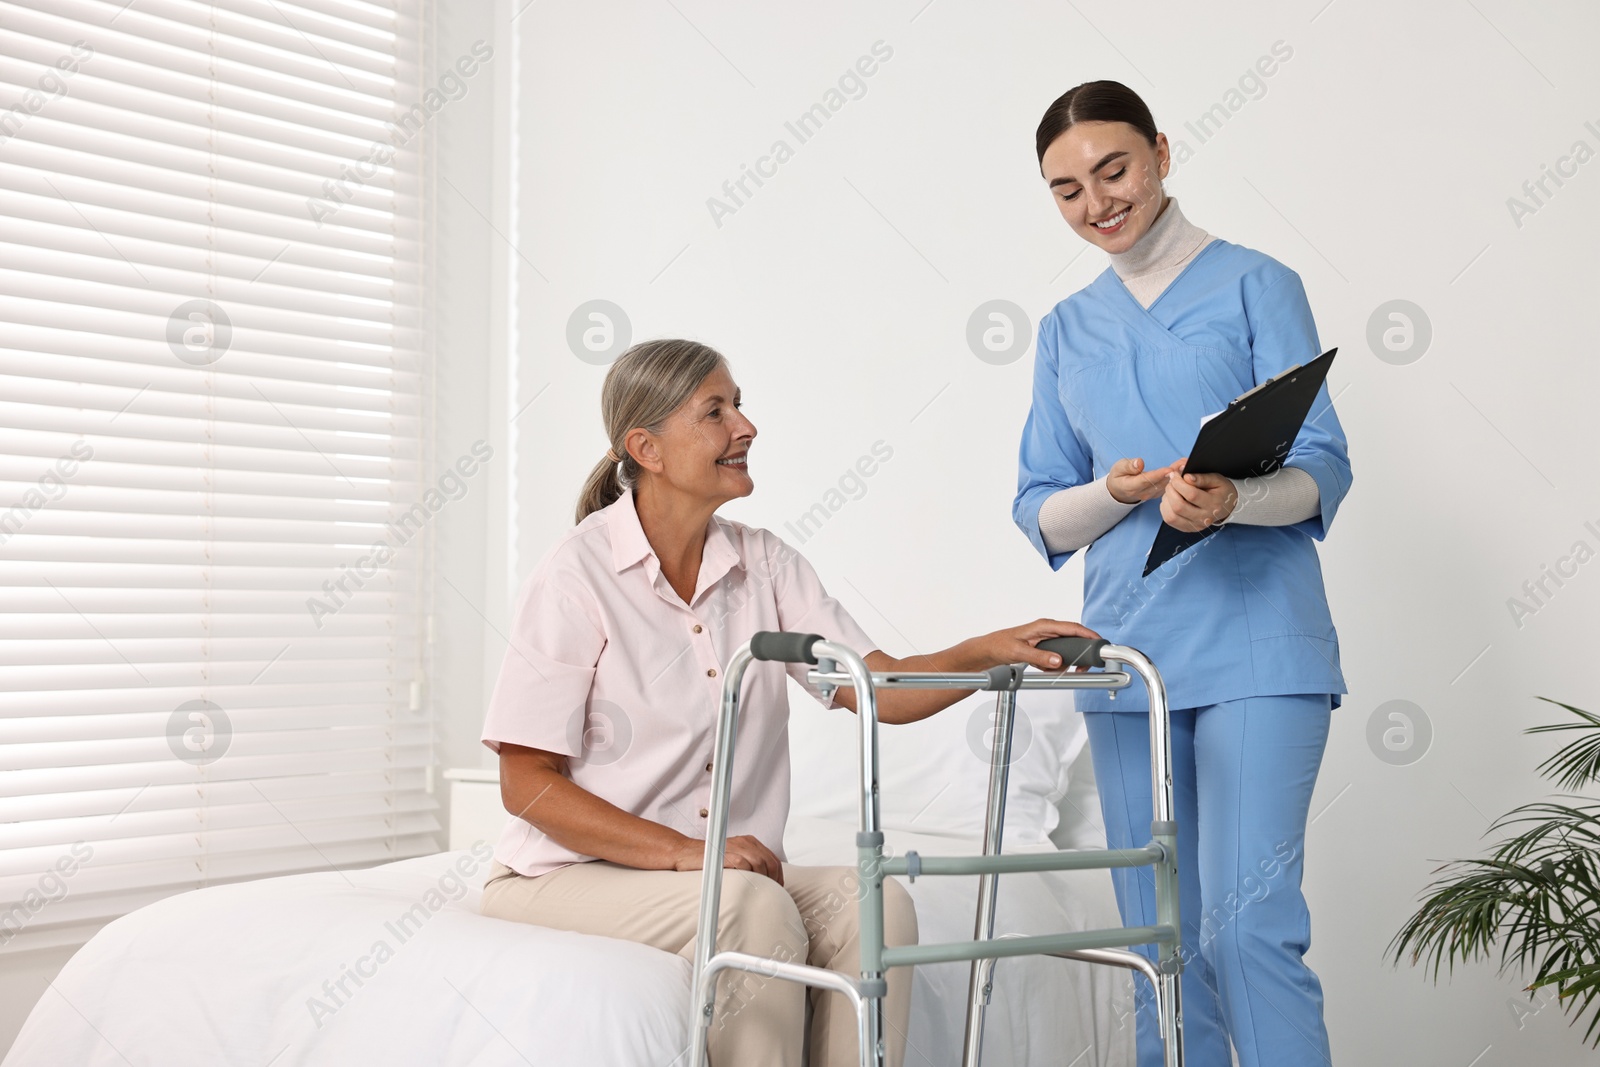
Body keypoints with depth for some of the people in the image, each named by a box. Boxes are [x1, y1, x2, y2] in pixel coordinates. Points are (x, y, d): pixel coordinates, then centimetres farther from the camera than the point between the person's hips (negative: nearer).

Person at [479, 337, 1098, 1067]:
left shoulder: (763, 562, 5)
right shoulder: (578, 574, -12)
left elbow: (883, 690, -4)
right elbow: (527, 783, -13)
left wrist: (991, 651, -23)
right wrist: (684, 852, -22)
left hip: (728, 869, 5)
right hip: (570, 872, -5)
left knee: (873, 902, -20)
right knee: (755, 909, -30)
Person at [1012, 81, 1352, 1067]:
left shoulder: (1255, 285, 3)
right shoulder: (1068, 328, 16)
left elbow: (1324, 470, -4)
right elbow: (1040, 513, 11)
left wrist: (1230, 502, -25)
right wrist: (1116, 493, -11)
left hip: (1255, 649, -4)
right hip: (1126, 653, 4)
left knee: (1248, 925, -13)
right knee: (1162, 943, 8)